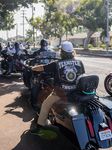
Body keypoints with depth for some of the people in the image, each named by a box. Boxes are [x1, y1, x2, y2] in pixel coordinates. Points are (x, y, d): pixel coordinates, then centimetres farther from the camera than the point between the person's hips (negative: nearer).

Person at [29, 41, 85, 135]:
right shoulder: (80, 63, 0)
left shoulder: (57, 64, -8)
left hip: (61, 93, -3)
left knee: (45, 105, 16)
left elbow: (42, 68, -2)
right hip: (77, 92, 4)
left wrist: (33, 68, 18)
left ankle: (39, 128, 21)